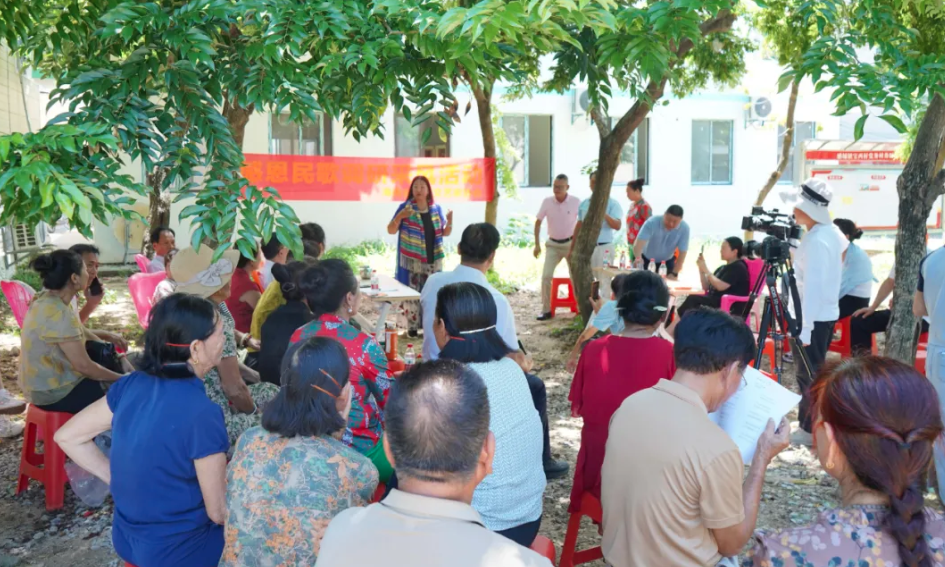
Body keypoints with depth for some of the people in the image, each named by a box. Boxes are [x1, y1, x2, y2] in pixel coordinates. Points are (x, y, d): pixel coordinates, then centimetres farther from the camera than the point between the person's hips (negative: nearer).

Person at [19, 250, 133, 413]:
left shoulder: (48, 300, 1)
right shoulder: (59, 314, -28)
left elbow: (83, 334, 11)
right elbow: (83, 366, -26)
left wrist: (119, 357, 6)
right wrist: (122, 380, -12)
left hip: (47, 381, 9)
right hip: (54, 392, -9)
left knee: (113, 366, 16)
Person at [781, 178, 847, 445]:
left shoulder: (815, 241, -22)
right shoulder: (832, 232, 8)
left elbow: (813, 287, -25)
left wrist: (804, 327, -25)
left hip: (812, 318, -10)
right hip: (826, 314, 10)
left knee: (808, 375, 0)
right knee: (813, 374, 16)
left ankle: (810, 430, 9)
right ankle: (811, 424, 25)